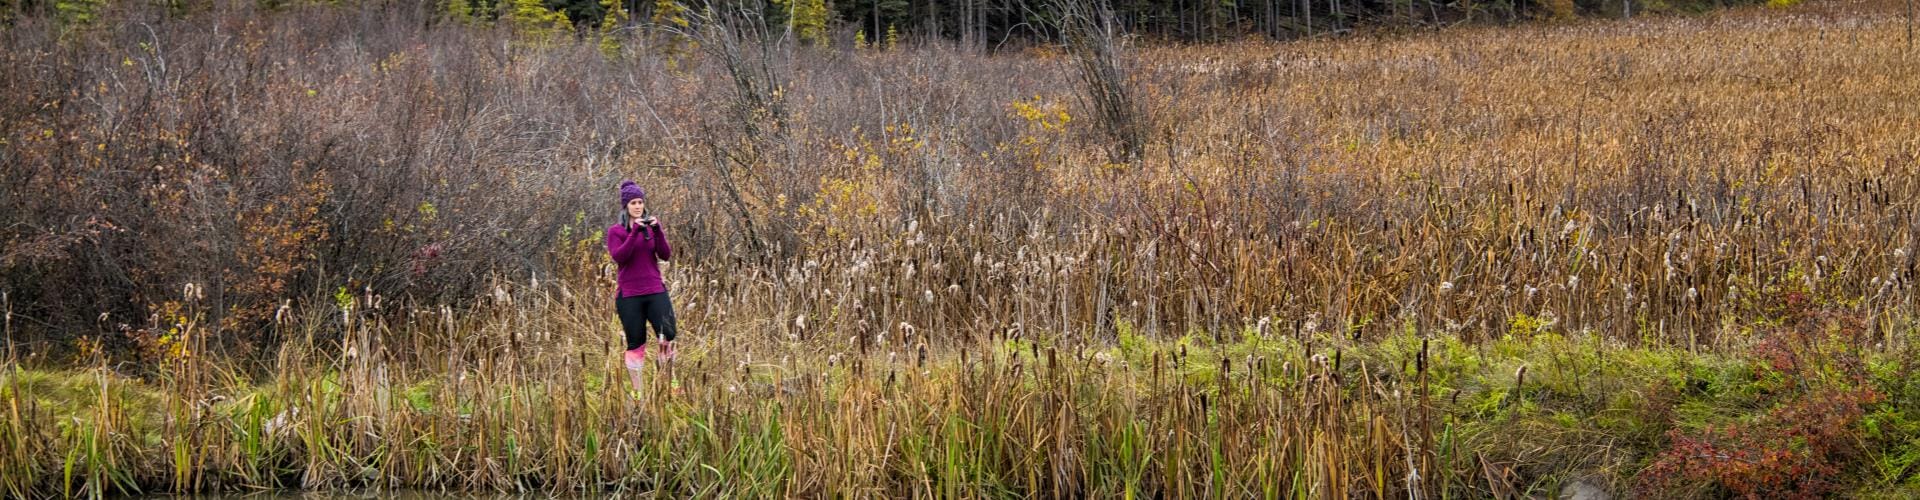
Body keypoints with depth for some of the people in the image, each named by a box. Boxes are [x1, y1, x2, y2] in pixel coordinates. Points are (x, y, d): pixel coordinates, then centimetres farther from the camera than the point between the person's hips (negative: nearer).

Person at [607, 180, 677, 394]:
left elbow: (666, 255, 1)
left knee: (668, 336, -11)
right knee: (635, 343, 2)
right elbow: (619, 257, -13)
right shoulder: (616, 231, 4)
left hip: (655, 291, 2)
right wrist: (635, 231, -19)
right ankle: (637, 389, 7)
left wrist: (657, 230, -13)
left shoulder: (652, 226, 10)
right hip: (629, 295, -2)